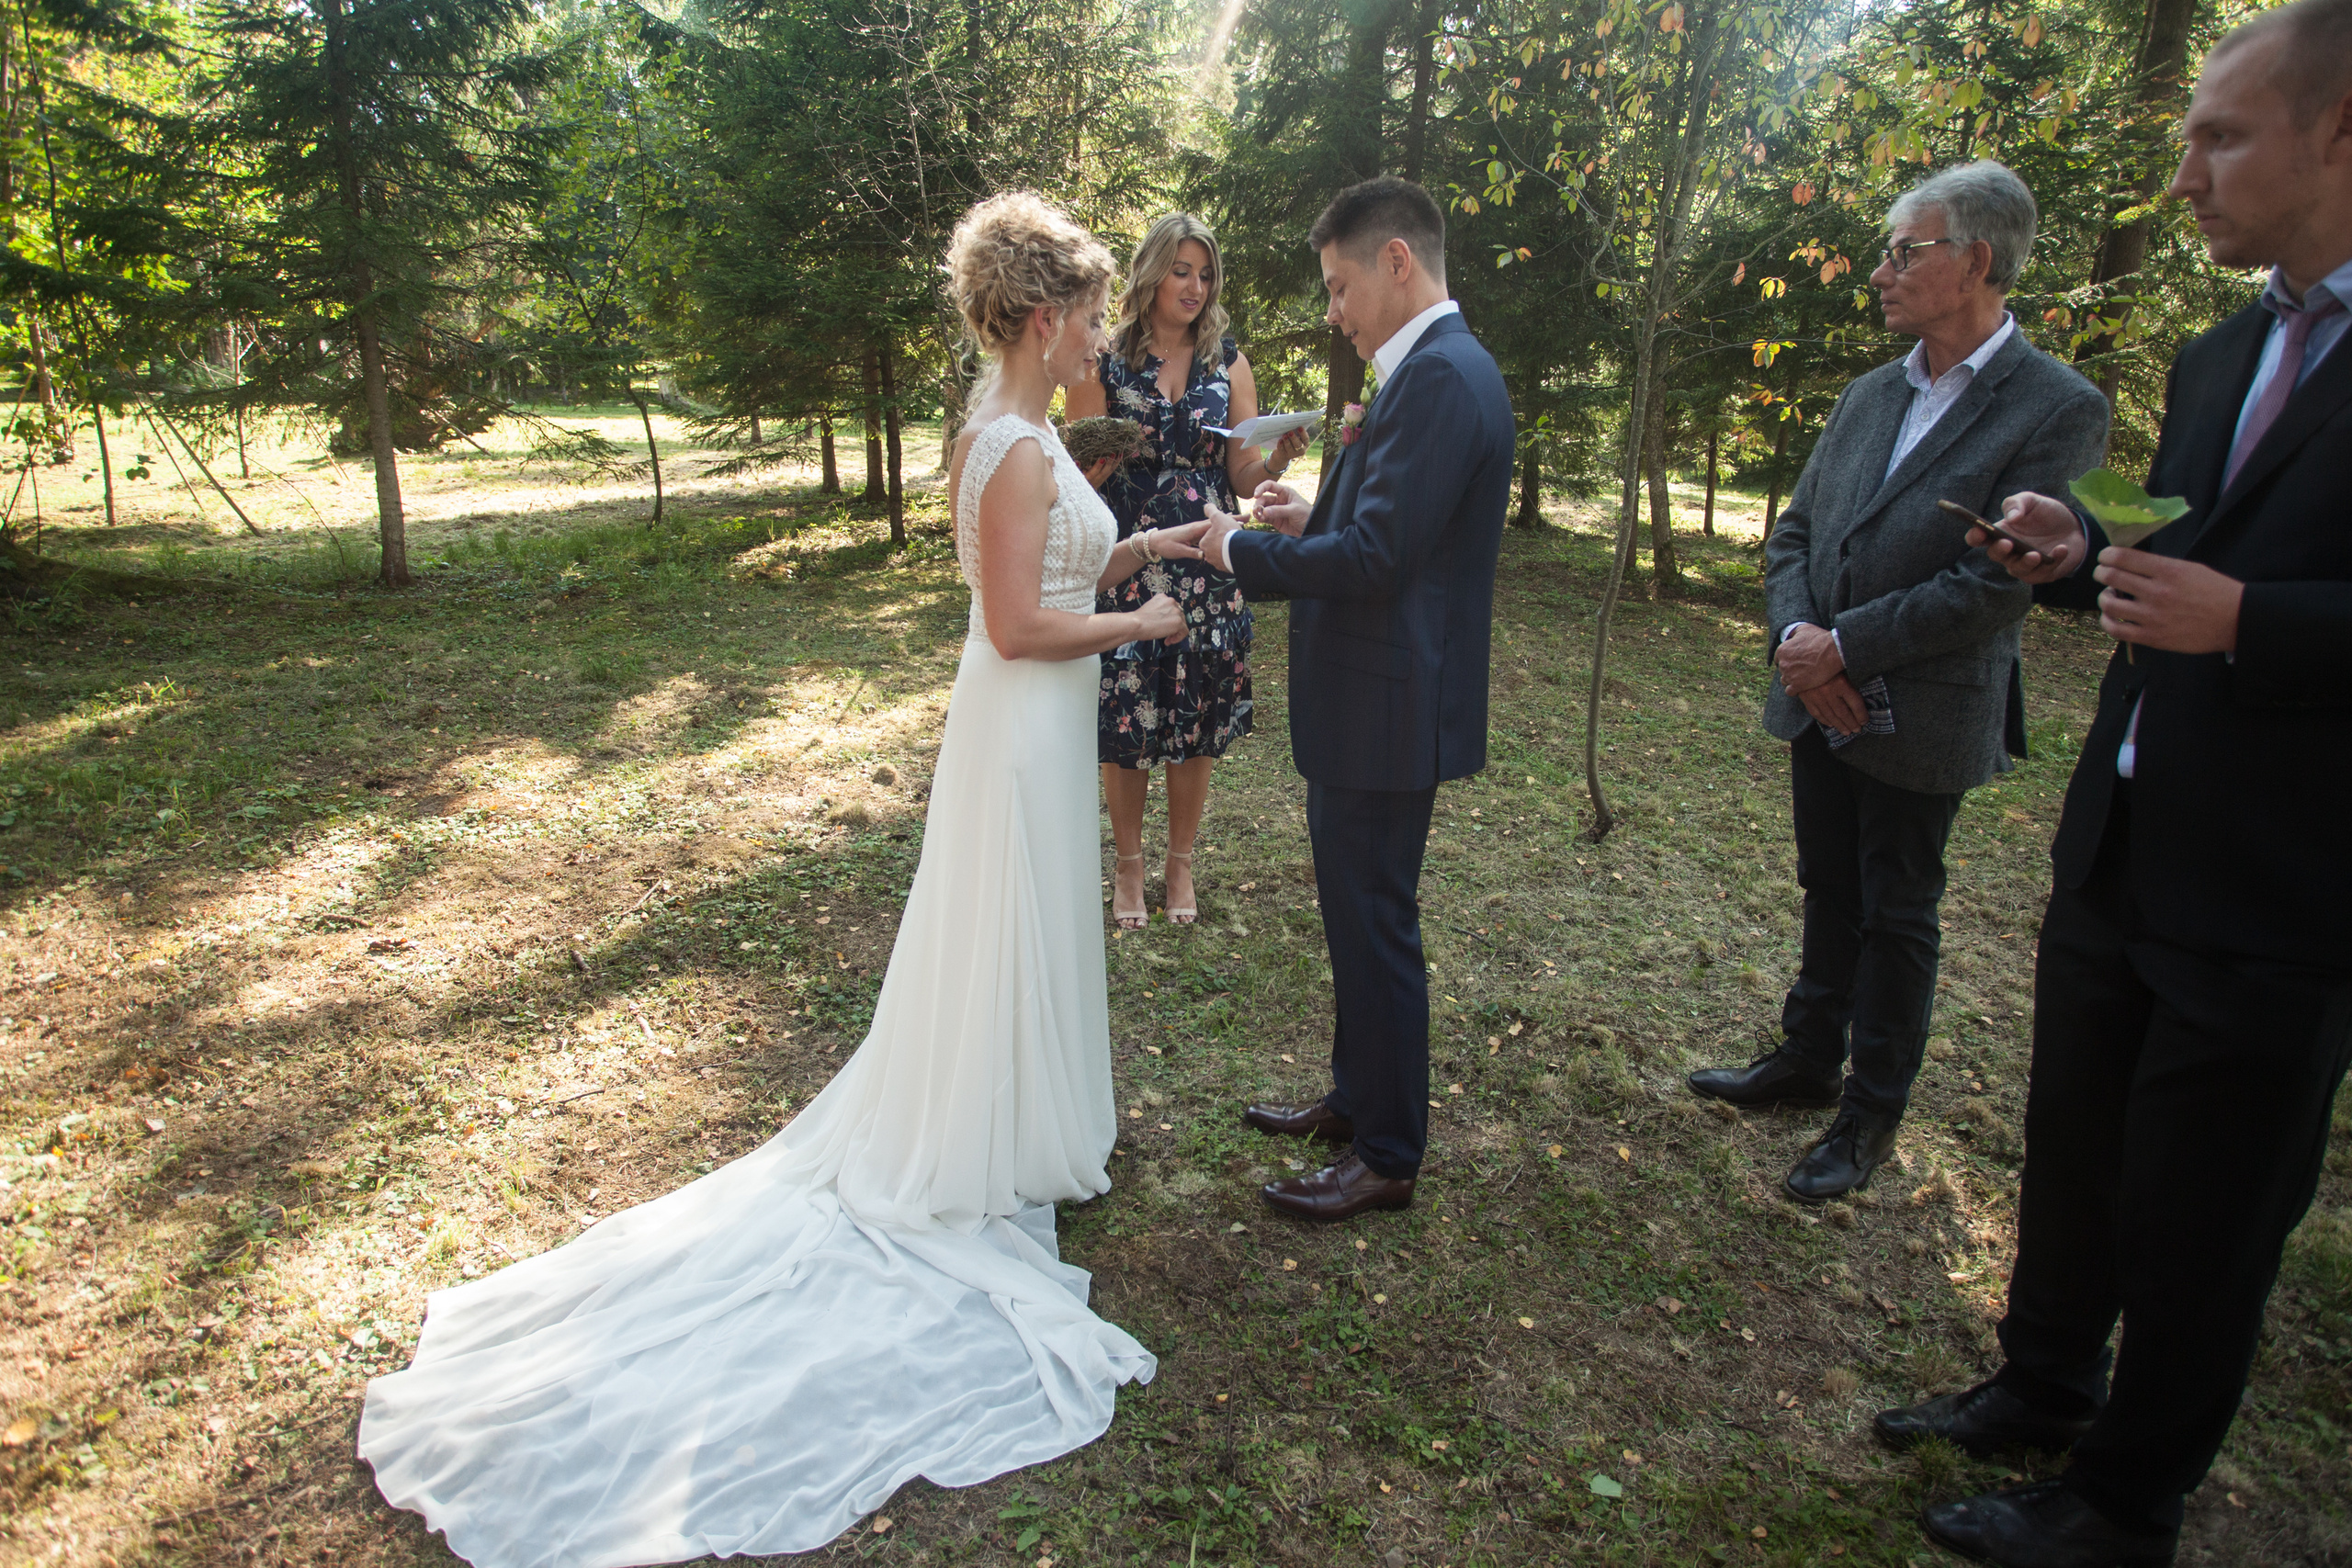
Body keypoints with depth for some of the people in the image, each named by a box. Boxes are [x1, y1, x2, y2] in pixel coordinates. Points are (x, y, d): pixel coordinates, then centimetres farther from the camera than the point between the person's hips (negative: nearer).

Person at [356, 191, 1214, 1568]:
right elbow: (1020, 625, -24)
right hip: (1029, 725, -10)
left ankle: (982, 1130, 38)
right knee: (1021, 937, 4)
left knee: (1016, 933, 21)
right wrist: (1140, 622, -12)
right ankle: (1007, 1157, 23)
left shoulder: (1010, 433, 10)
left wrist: (1141, 547, 13)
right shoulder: (1019, 448, -21)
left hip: (1035, 726, 10)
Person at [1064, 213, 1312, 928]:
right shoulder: (1104, 361, 0)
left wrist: (1280, 457, -19)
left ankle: (1180, 865, 26)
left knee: (1198, 722, 7)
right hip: (1126, 566, -2)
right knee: (1125, 721, 2)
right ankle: (1128, 867, 22)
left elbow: (1244, 476, 2)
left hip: (1206, 571, 2)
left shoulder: (1228, 362, 6)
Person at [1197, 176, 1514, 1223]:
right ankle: (1357, 1098, 39)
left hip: (1388, 714, -10)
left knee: (1376, 931, 3)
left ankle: (1388, 1157, 20)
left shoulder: (1442, 377, -19)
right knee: (1358, 919, 21)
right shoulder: (1432, 371, 13)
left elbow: (1376, 558, -26)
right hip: (1370, 706, 10)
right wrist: (1313, 521, 5)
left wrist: (1241, 553, -13)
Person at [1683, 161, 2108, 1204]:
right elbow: (1793, 532, 9)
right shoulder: (1869, 394, 9)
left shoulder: (2057, 408, -12)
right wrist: (1794, 631, -9)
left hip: (1921, 721, -6)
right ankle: (1807, 1061, 36)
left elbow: (1999, 584, -19)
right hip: (1821, 707, 6)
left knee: (1897, 919, 8)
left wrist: (1845, 648, -19)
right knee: (1830, 898, 19)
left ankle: (1871, 1116, 23)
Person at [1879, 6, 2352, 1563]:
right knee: (2071, 1158, 21)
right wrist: (2087, 557, -2)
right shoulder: (2218, 359, 10)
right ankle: (2043, 1386, 44)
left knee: (2200, 1225, 10)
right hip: (2121, 852, 8)